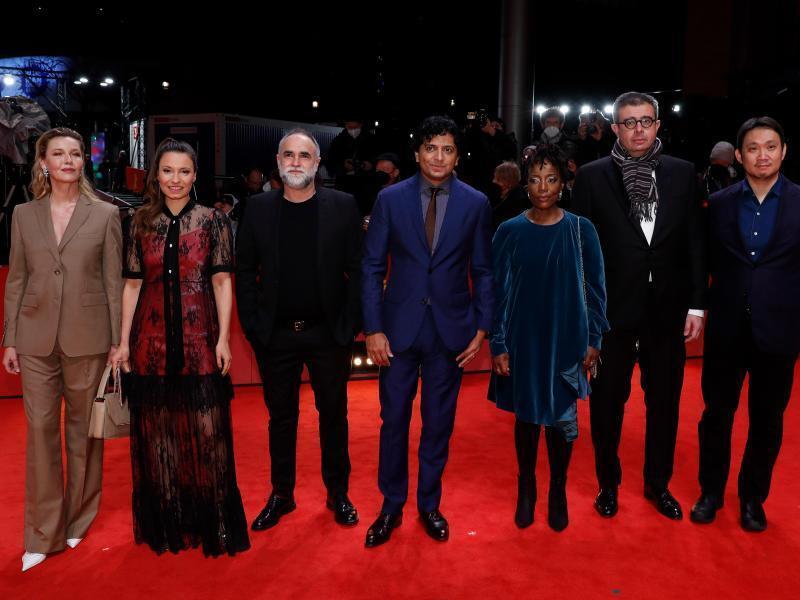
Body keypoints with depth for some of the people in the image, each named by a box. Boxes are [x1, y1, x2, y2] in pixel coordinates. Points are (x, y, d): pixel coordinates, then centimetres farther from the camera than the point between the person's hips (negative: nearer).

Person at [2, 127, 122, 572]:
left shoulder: (105, 214, 0)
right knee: (41, 429, 3)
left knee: (83, 429, 9)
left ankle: (79, 520, 27)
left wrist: (117, 339, -3)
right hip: (37, 338, 2)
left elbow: (114, 281, 0)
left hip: (87, 337, -2)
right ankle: (43, 534, 14)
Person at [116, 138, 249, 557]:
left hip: (199, 342, -2)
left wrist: (223, 339, -7)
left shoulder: (213, 221, 2)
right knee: (157, 432, 9)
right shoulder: (140, 223, 8)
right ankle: (166, 523, 25)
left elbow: (222, 282, 0)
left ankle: (213, 522, 15)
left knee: (208, 431, 0)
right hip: (152, 341, 2)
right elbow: (132, 284, 8)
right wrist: (124, 342, 4)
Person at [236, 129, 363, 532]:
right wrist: (252, 325, -4)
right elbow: (246, 271, 3)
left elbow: (357, 269, -4)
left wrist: (350, 324, -10)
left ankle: (338, 493, 28)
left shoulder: (343, 206, -3)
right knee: (281, 417, 13)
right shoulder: (259, 208, 2)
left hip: (328, 333, -1)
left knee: (333, 414, 12)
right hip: (275, 335, 1)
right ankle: (281, 495, 28)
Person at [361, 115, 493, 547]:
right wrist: (372, 328, -6)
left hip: (450, 329, 1)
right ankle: (391, 506, 26)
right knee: (394, 420, 8)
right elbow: (372, 267, 0)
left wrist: (481, 329, -1)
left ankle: (429, 504, 30)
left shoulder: (475, 204, 0)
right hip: (399, 327, 0)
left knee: (439, 423, 11)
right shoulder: (390, 199, -1)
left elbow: (483, 271, 5)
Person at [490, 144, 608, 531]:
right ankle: (526, 489, 31)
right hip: (523, 341, 0)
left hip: (567, 341, 0)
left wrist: (594, 339, -1)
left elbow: (595, 288, 2)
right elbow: (498, 291, -1)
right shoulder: (510, 232, -3)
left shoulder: (581, 230, -2)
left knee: (562, 418, 5)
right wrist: (497, 345, -4)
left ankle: (558, 492, 27)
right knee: (527, 417, 11)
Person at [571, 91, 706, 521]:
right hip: (611, 310, -2)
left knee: (664, 403, 14)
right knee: (607, 403, 12)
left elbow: (695, 242, 5)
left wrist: (696, 304, 1)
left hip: (667, 310, 2)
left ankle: (658, 483, 34)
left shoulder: (682, 173, 3)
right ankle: (608, 484, 31)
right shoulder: (592, 176, -4)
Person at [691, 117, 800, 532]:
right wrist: (701, 310, -2)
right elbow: (708, 263, 6)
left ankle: (753, 497, 31)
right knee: (716, 413, 11)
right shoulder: (719, 204, 2)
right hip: (726, 330, 1)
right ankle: (710, 491, 29)